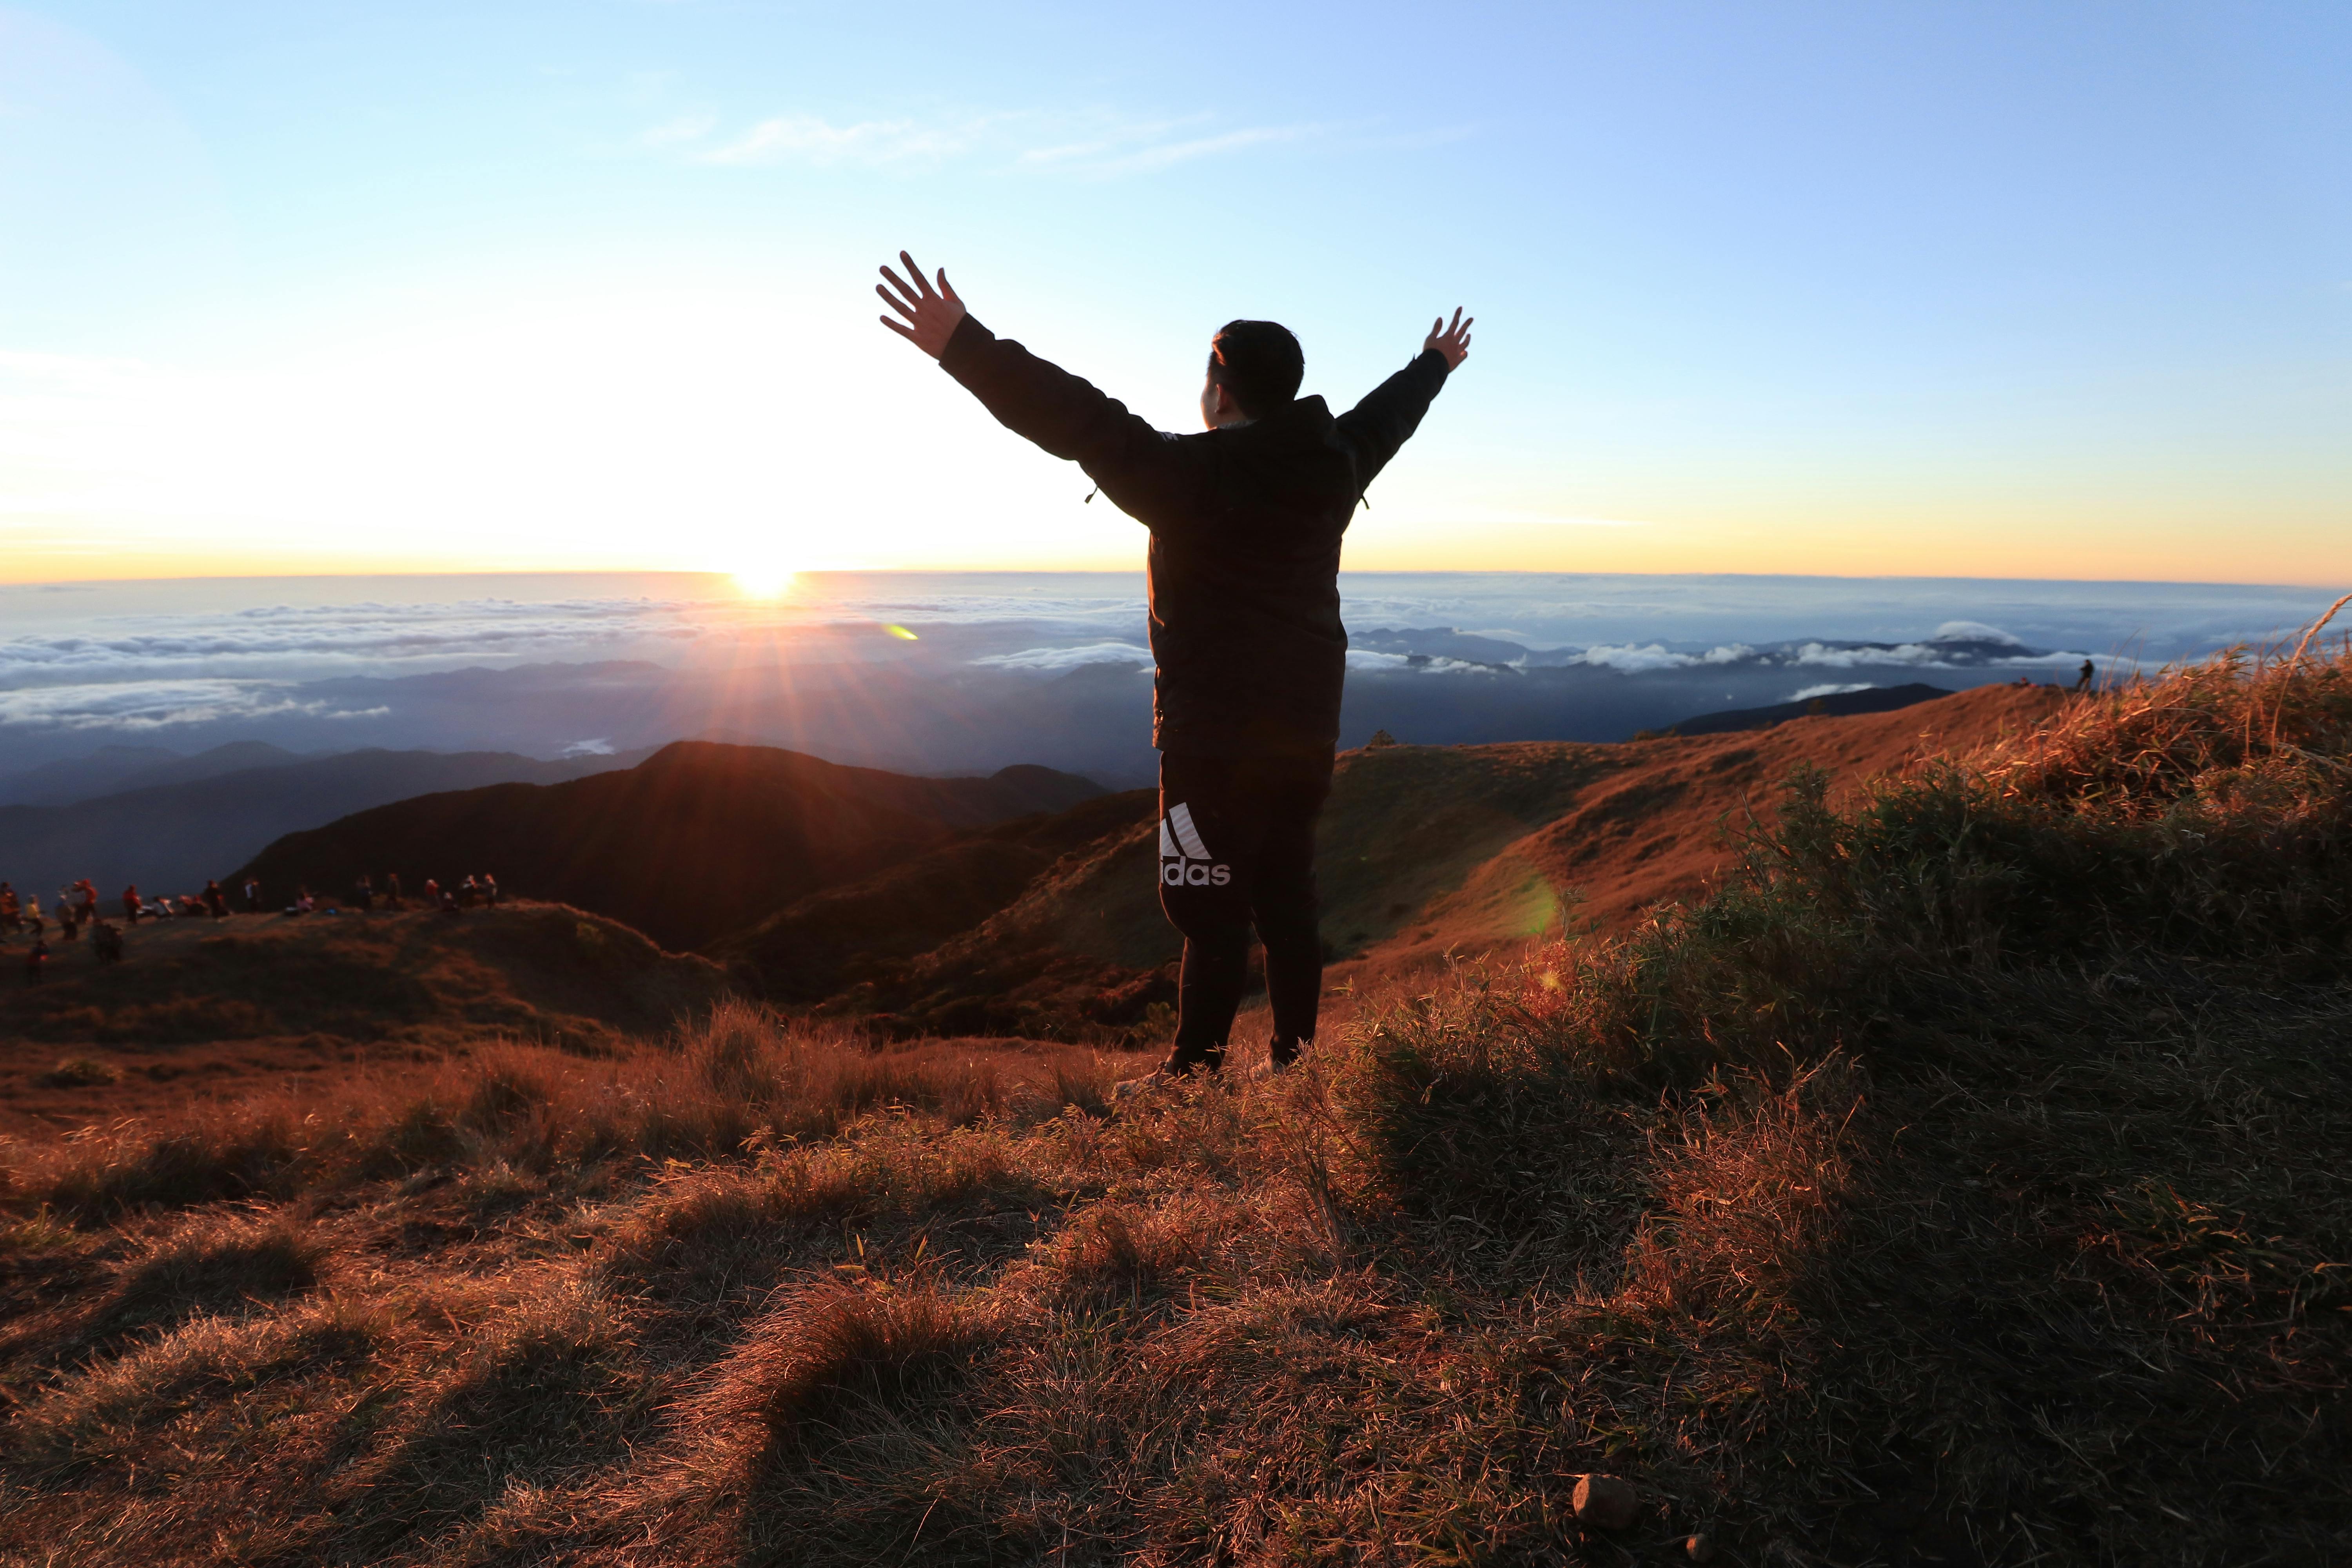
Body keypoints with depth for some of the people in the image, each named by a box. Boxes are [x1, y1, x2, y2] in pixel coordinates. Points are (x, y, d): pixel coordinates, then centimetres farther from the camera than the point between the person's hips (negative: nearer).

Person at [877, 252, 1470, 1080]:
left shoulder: (1197, 473, -15)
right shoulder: (1335, 464, 9)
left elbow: (1085, 425, -24)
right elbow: (1386, 415, 29)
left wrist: (965, 348, -25)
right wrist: (1434, 365, 50)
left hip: (1216, 739, -8)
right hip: (1309, 732, 8)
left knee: (1213, 915, -2)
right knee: (1287, 902, 15)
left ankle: (1193, 1077, 6)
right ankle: (1297, 1064, 24)